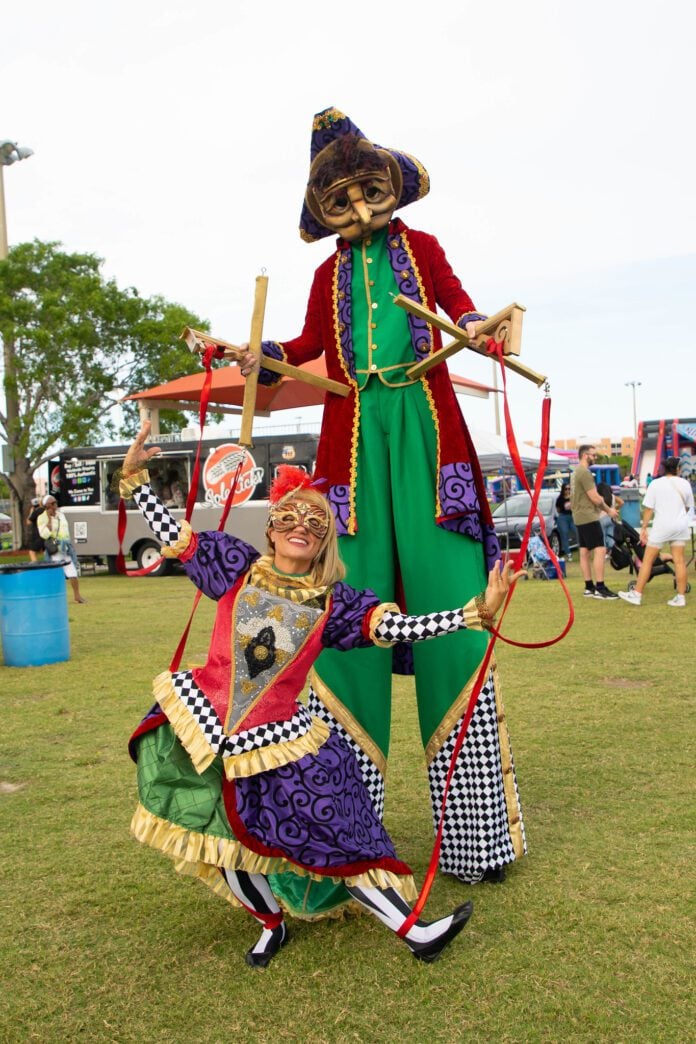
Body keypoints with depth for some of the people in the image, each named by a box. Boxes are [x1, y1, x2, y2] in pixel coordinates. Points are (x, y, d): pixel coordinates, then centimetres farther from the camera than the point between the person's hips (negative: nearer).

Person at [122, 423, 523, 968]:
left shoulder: (334, 602, -4)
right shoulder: (240, 567, -2)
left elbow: (398, 627, -14)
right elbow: (173, 535, 2)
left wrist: (477, 611, -22)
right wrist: (136, 477, -1)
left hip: (276, 739, -1)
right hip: (205, 727, 1)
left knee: (336, 834, 0)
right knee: (229, 850, 11)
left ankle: (415, 932, 13)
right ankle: (272, 926, 38)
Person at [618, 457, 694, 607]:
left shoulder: (656, 484, -6)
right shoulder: (684, 484, 3)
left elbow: (648, 509, -7)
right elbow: (688, 506, 14)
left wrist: (644, 528, 0)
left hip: (662, 526, -3)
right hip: (681, 526, 3)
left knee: (647, 560, 3)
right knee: (679, 561, 6)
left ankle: (637, 595, 6)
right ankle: (681, 597, 7)